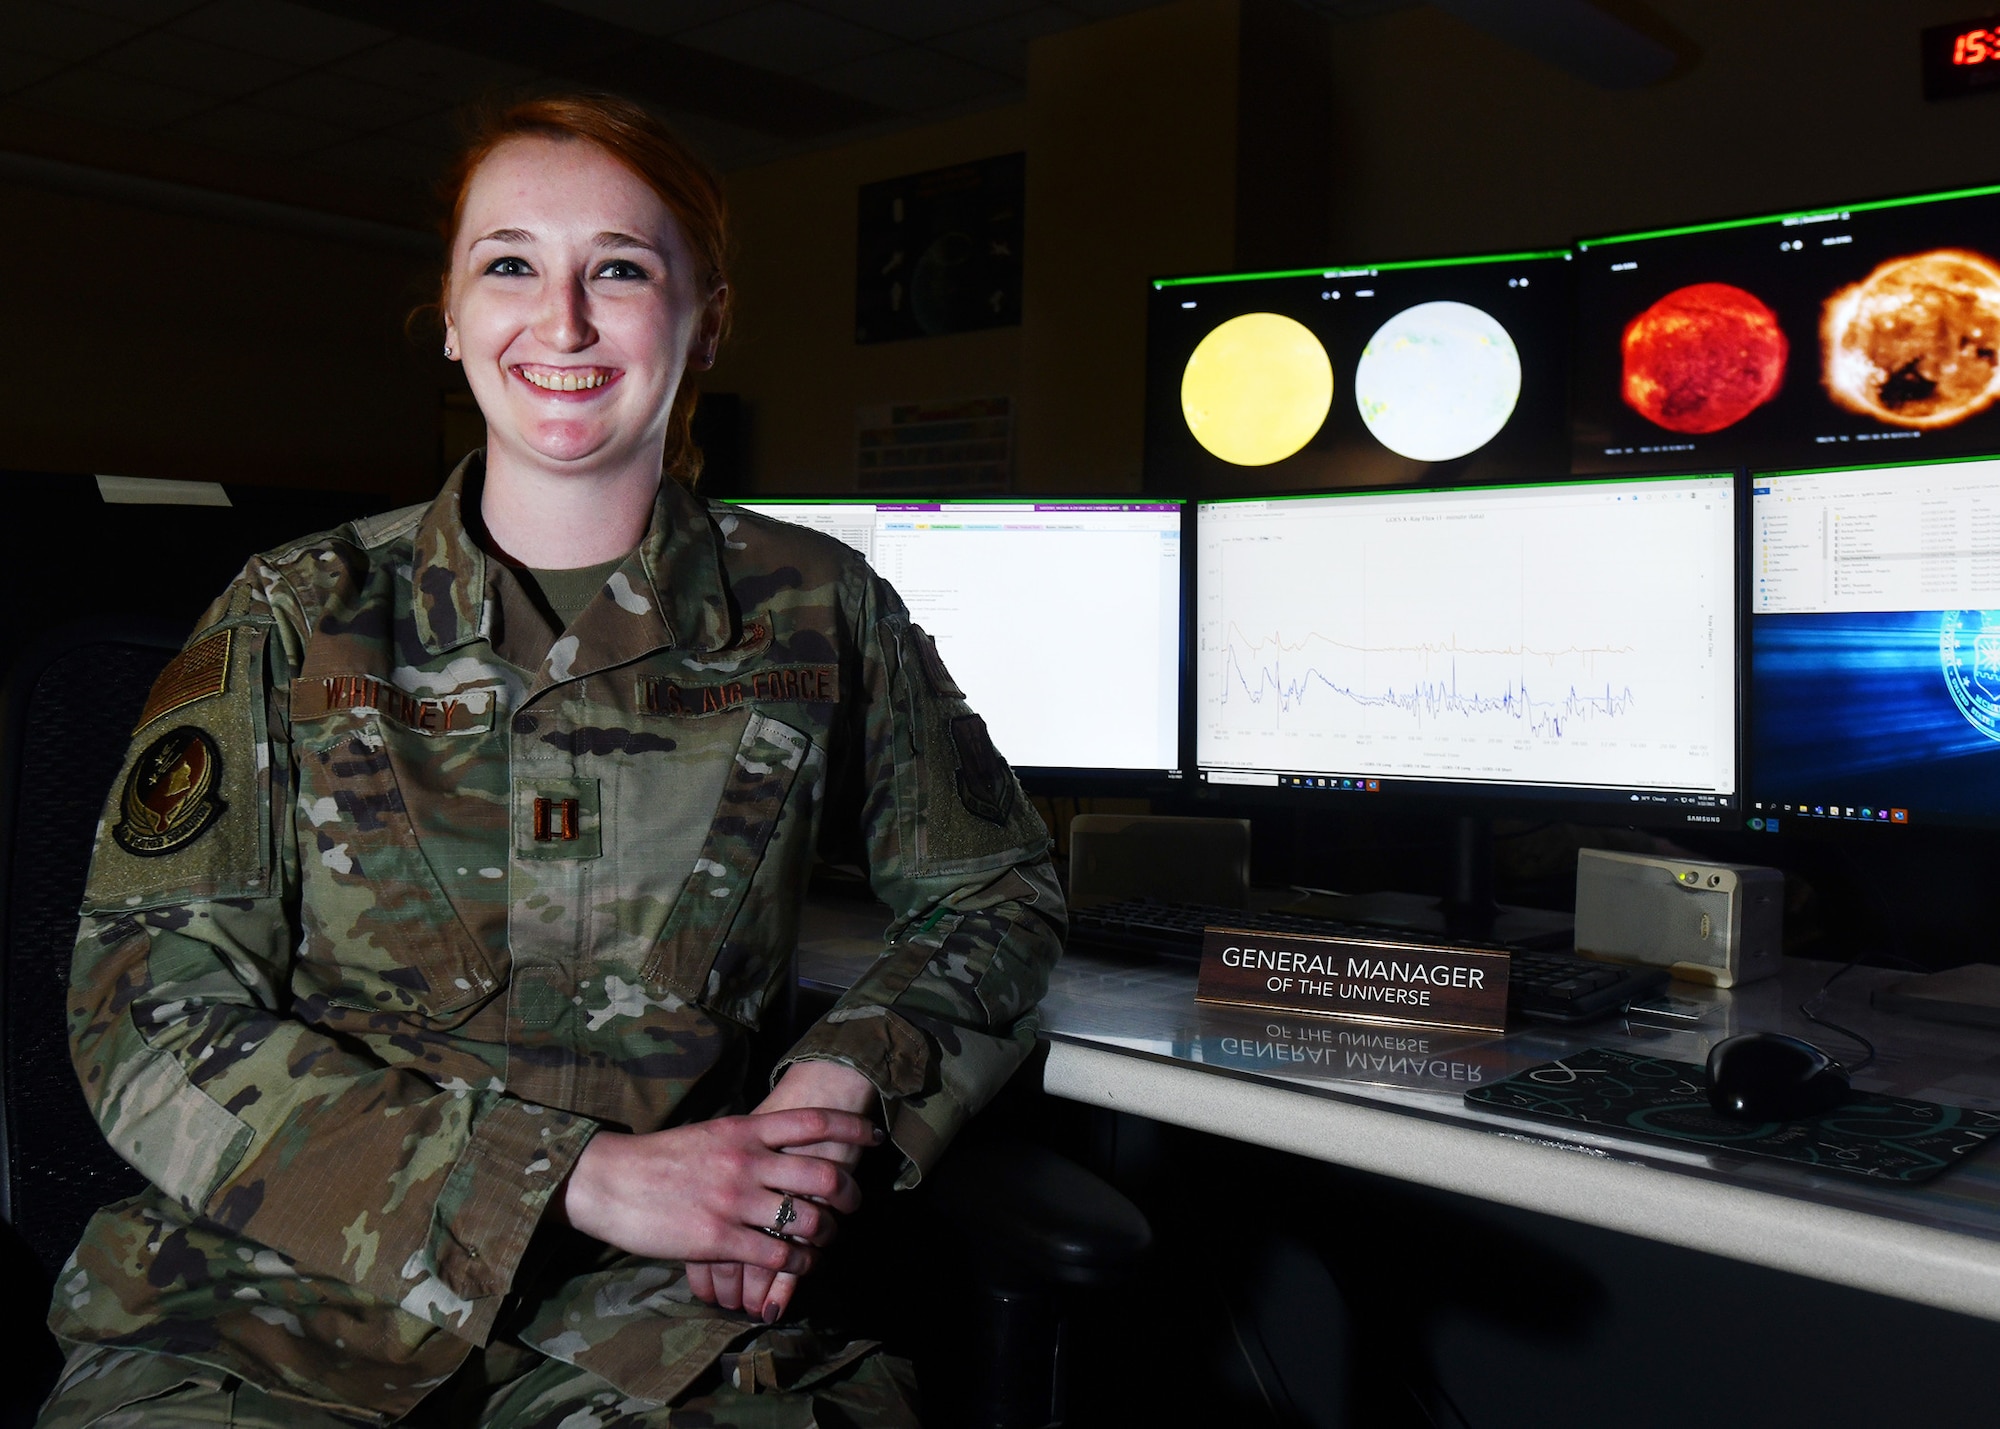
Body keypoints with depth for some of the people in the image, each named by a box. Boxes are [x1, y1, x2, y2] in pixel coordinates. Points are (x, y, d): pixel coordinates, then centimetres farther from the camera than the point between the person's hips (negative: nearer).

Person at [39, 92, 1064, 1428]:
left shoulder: (817, 612, 5)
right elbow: (153, 1011, -2)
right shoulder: (297, 615, 4)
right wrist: (585, 1177, -13)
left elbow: (996, 893, 16)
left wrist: (841, 1093, -5)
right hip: (283, 1283, 0)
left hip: (652, 1310, 1)